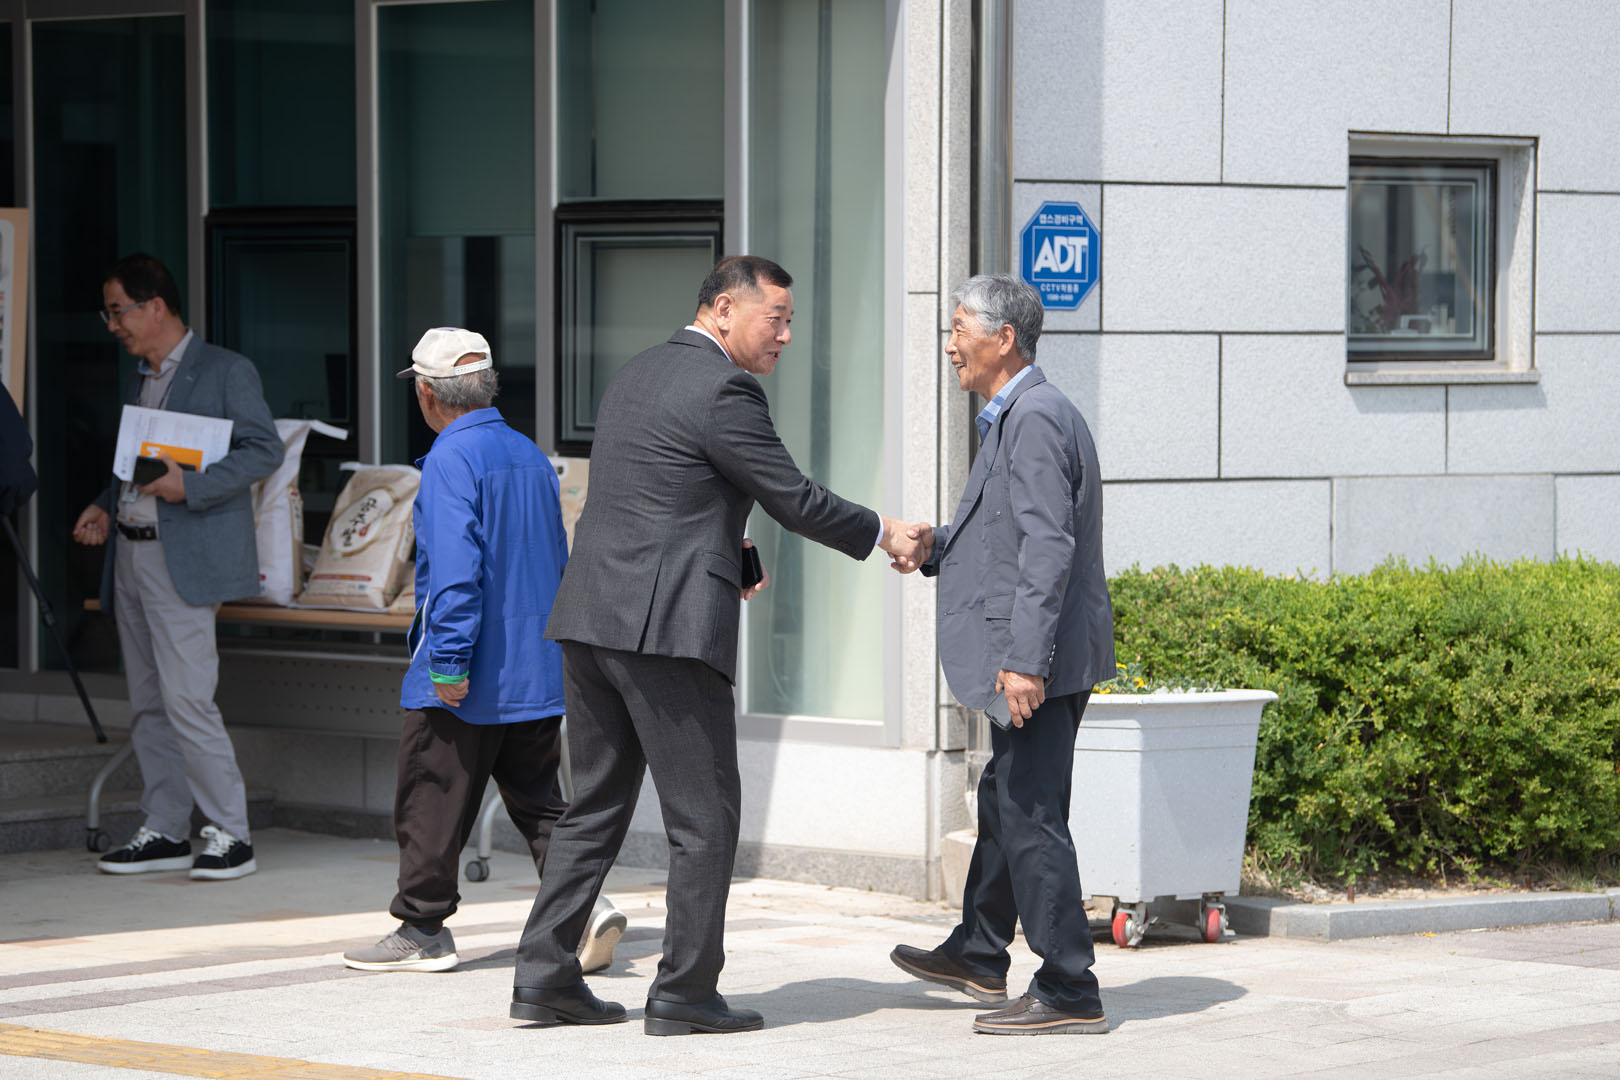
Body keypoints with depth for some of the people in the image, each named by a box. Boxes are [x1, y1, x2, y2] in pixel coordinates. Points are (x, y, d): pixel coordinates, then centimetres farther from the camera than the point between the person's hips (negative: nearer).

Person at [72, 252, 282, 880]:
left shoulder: (226, 372, -4)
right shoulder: (138, 382, 20)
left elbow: (265, 451, -11)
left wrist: (189, 486, -20)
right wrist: (106, 508, 10)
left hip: (185, 560, -8)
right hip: (130, 556, 8)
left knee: (186, 699, -14)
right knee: (147, 704, 8)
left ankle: (229, 833, -9)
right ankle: (164, 832, 14)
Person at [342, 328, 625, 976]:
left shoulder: (451, 461, -14)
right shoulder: (531, 456, 12)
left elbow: (454, 569, -22)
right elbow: (557, 564, 20)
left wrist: (449, 661, -21)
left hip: (464, 684, -8)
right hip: (537, 672, 8)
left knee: (431, 803, 4)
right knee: (538, 802, 11)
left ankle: (421, 930, 11)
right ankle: (584, 904, -4)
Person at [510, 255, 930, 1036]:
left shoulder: (638, 373, 18)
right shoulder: (723, 390, -10)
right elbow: (792, 499, -7)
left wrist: (728, 560, 26)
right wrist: (881, 534, 7)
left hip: (589, 619, 9)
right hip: (668, 625, -9)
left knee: (595, 804, 14)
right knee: (703, 816, 0)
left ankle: (544, 977, 11)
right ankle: (685, 993, 1)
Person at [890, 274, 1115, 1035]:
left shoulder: (1035, 419, -17)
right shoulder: (1014, 417, 17)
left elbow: (1048, 549, -24)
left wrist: (1025, 659, -28)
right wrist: (939, 546, 6)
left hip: (1040, 661, -11)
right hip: (1024, 655, 11)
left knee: (1030, 815, -7)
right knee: (1004, 801, 22)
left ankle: (1069, 993, -4)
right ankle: (978, 955, 37)